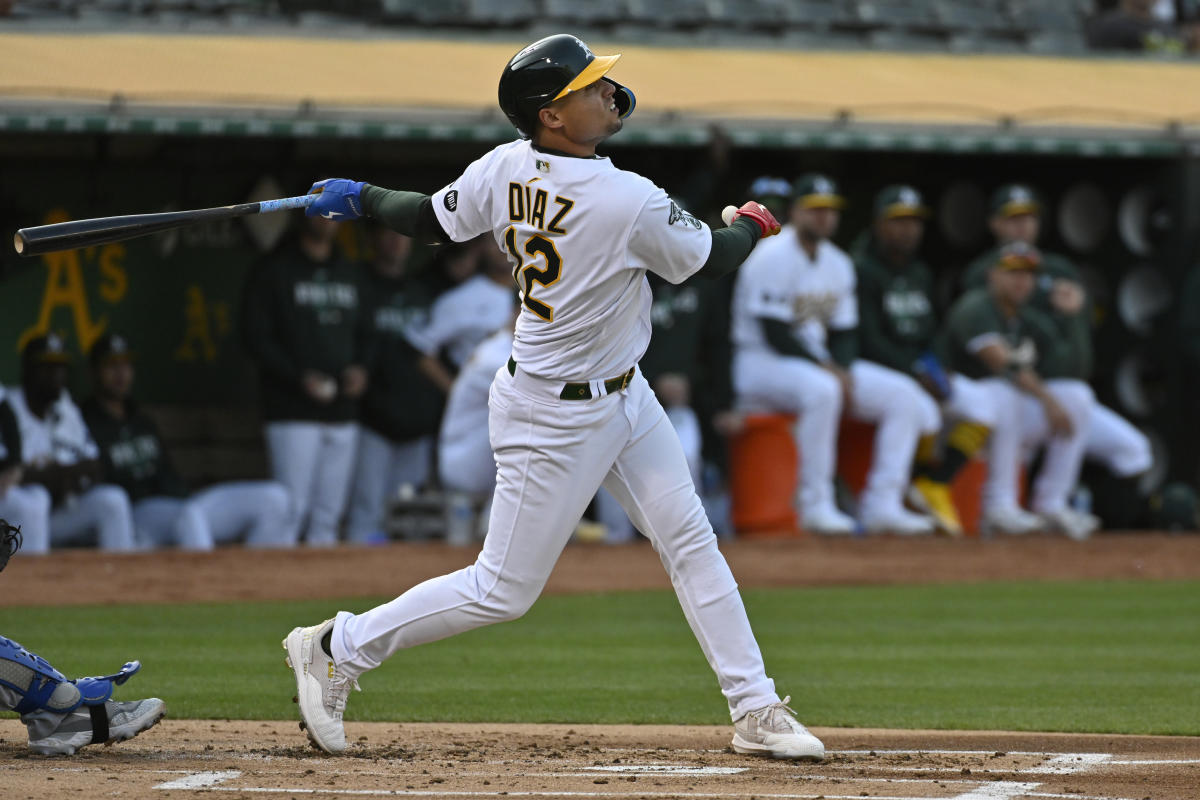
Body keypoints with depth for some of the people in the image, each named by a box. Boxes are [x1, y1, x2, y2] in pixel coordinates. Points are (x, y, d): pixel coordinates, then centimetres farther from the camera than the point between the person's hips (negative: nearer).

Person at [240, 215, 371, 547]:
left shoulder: (348, 273, 19)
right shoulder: (273, 270, 0)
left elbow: (362, 333, 25)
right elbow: (256, 338, -5)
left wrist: (360, 368, 3)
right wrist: (300, 378, -15)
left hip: (341, 415, 6)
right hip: (294, 413, -6)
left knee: (329, 515, 6)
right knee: (292, 509, -13)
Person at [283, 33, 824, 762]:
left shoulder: (506, 169, -10)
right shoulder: (630, 203, -29)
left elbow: (433, 219, 2)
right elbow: (710, 258, -14)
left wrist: (360, 199, 22)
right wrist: (751, 225, 9)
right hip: (557, 419, -9)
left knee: (690, 540, 8)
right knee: (503, 591, 2)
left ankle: (756, 711, 11)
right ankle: (338, 649, 14)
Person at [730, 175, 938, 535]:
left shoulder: (838, 263, 12)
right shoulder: (773, 258, -14)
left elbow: (843, 333, 12)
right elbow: (774, 334, -20)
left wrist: (844, 373, -8)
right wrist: (829, 370, -20)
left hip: (821, 363, 9)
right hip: (761, 363, -9)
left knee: (903, 395, -6)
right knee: (820, 390, -40)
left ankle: (882, 505, -13)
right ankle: (816, 506, -33)